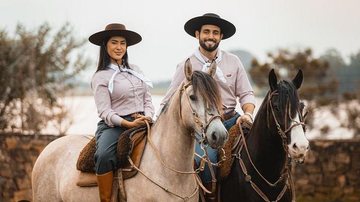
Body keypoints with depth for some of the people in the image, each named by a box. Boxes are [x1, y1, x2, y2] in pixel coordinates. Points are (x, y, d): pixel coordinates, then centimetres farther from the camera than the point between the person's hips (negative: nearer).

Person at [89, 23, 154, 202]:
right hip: (114, 126, -5)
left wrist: (147, 117, -5)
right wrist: (129, 124, -19)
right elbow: (105, 112, -6)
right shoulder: (100, 77, 2)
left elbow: (147, 100, 17)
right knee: (104, 156, -36)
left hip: (142, 123, 5)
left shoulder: (135, 70, 18)